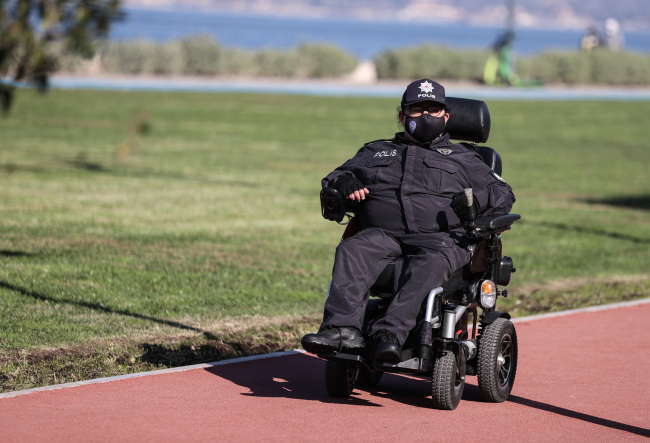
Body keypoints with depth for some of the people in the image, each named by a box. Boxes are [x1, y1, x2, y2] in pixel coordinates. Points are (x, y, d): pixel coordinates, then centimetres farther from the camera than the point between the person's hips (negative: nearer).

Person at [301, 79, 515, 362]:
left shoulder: (461, 158, 26)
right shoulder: (376, 152, 32)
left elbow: (503, 194, 20)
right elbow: (336, 176, 28)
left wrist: (477, 201, -4)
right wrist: (344, 183, 1)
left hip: (440, 236, -2)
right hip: (382, 233, 2)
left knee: (432, 262, -38)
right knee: (351, 250, -32)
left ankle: (391, 332, -53)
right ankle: (343, 330, -46)